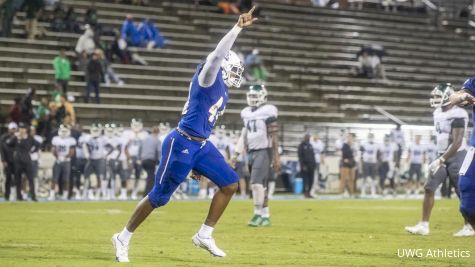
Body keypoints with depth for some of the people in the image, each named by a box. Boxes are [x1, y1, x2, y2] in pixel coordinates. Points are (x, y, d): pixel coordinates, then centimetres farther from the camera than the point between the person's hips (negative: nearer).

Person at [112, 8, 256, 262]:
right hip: (182, 144, -9)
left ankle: (204, 235, 10)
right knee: (159, 197, -3)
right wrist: (237, 28, -30)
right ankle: (123, 238, 12)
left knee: (230, 184, 2)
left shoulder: (221, 91, 16)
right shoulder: (208, 79, -9)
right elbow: (218, 55, -29)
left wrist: (199, 162, 23)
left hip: (201, 146, 9)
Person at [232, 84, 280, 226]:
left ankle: (258, 214, -13)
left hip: (264, 152, -7)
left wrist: (276, 157, -12)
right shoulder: (246, 113, 12)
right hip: (252, 152, 7)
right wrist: (236, 154, 13)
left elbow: (274, 136, -10)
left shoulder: (267, 112, -9)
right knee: (261, 185, 8)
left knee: (257, 182, -17)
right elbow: (244, 135, 18)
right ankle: (266, 216, 11)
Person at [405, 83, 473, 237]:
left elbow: (457, 143, -22)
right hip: (442, 156, 8)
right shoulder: (438, 113, 9)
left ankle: (469, 227, 10)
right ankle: (424, 225, 2)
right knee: (429, 188, 0)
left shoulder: (457, 115, -18)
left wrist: (441, 160, -24)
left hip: (456, 156, -8)